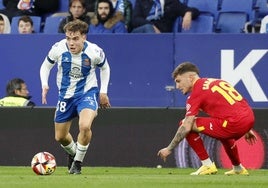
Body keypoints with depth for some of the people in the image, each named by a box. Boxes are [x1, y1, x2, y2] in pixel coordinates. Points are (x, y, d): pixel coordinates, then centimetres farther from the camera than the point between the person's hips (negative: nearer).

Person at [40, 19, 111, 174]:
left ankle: (78, 161, -6)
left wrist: (103, 92, 3)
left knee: (85, 126, -30)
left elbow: (104, 67, 5)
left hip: (87, 92, -3)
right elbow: (46, 66, 3)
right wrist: (44, 85, -13)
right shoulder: (58, 49, -17)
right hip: (65, 95, 3)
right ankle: (73, 153, 48)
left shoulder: (95, 52, -19)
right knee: (60, 137, 11)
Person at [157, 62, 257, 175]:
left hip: (234, 123, -9)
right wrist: (246, 130, 35)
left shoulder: (196, 93, -2)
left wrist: (169, 149, -1)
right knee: (223, 134, 42)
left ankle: (207, 165, 3)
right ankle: (238, 169, 52)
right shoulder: (217, 81, 22)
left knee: (187, 124, -1)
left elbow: (186, 127, -8)